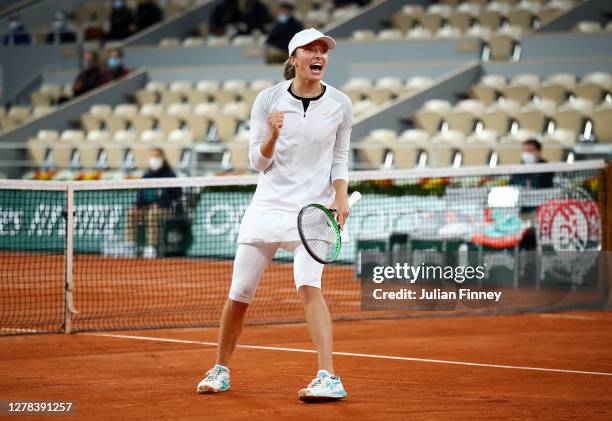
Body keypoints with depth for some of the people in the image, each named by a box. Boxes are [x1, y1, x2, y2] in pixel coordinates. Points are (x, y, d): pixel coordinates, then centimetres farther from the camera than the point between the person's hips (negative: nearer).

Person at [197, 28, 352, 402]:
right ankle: (221, 370, 25)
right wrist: (272, 136, -19)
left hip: (314, 208, -1)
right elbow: (258, 162, 0)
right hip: (269, 204, 2)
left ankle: (329, 378, -25)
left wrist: (340, 196, -4)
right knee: (240, 293, 4)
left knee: (309, 284, -23)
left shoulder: (340, 104, 0)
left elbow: (340, 158, 11)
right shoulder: (269, 100, -3)